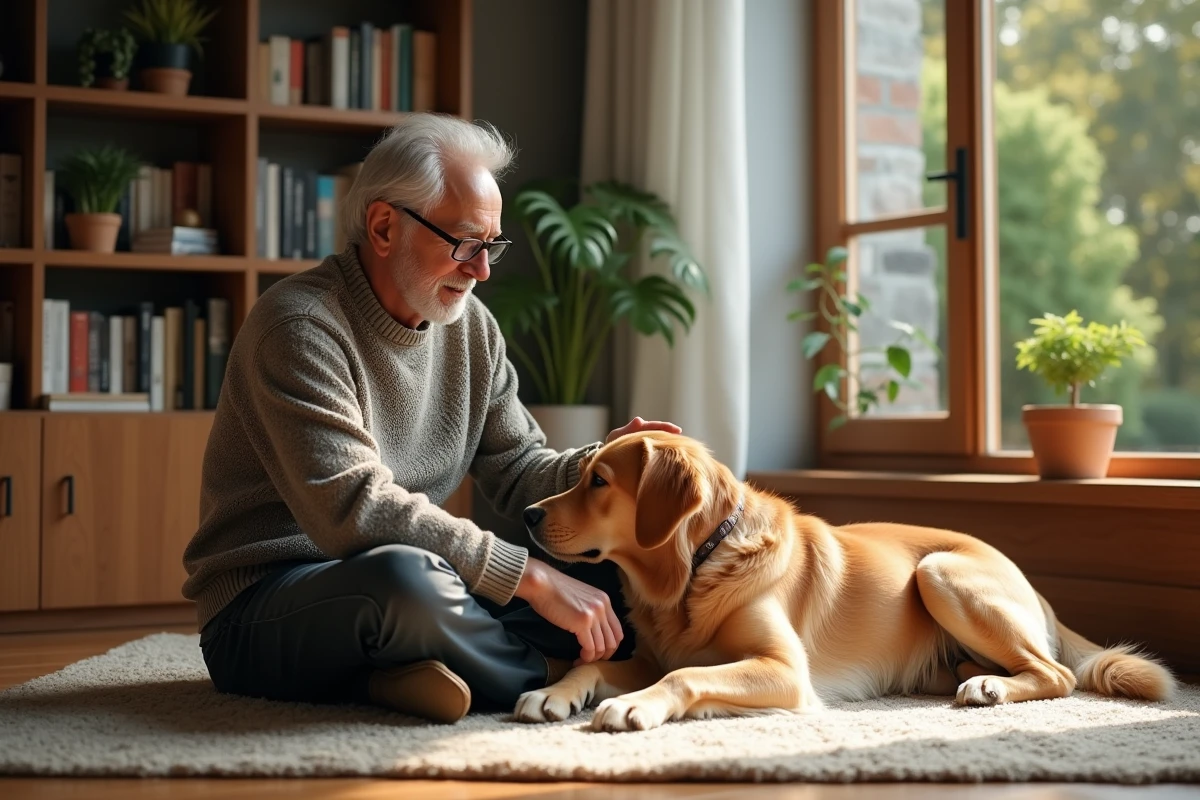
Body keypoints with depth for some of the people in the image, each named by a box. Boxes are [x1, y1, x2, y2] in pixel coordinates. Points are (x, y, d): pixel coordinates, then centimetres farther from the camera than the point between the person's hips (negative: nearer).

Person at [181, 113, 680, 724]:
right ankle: (552, 672, -13)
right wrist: (531, 577, -28)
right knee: (405, 578, -39)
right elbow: (355, 513, -28)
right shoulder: (300, 326, -18)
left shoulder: (470, 324, 8)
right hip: (262, 607, -7)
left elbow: (517, 472, 11)